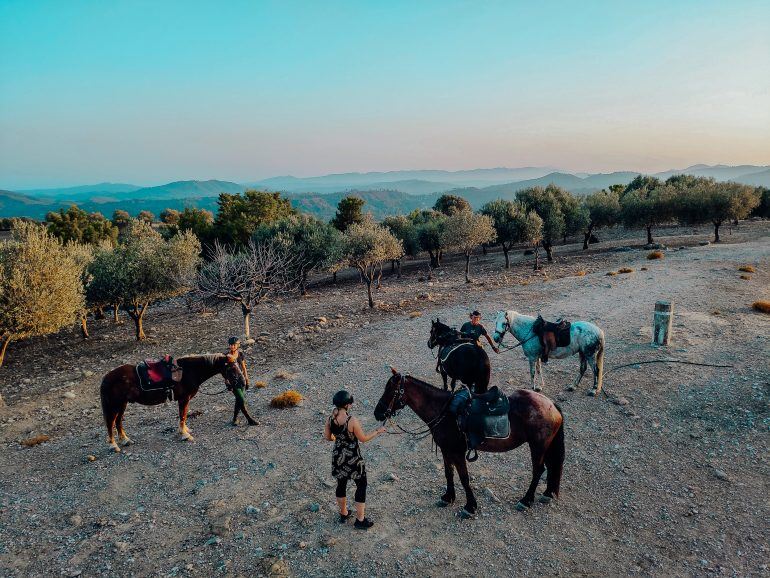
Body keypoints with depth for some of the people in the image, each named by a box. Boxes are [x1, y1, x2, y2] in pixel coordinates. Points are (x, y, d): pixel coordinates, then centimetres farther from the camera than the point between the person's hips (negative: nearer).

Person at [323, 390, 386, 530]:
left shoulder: (330, 419, -10)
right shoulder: (352, 421, -26)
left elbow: (328, 437, 4)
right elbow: (363, 439, -15)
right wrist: (377, 431, -1)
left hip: (338, 457, 6)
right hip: (353, 458, -6)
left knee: (341, 484, 23)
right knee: (361, 486, 12)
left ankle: (343, 514, 40)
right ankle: (360, 520, 19)